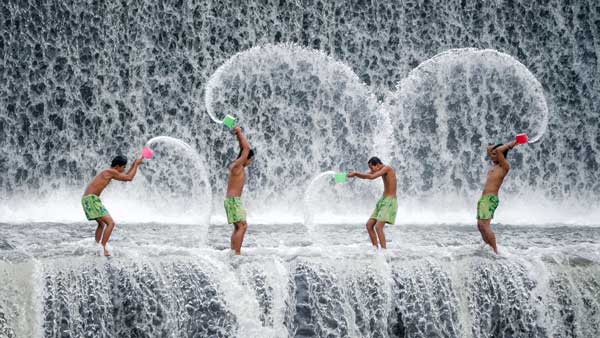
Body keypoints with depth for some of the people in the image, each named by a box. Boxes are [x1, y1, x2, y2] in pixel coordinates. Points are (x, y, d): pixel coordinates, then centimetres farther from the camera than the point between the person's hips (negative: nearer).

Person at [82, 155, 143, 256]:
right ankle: (103, 248, -17)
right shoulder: (110, 171, -10)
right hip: (91, 199, -10)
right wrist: (136, 164, 2)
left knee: (102, 224, 26)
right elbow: (129, 178, -9)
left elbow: (126, 177, 31)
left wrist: (134, 165, 26)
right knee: (111, 223, -13)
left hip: (87, 199, 10)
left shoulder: (109, 173, 19)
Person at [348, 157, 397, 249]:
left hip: (390, 202, -10)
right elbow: (364, 176, 16)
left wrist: (355, 173, -22)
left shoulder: (387, 168, -15)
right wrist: (355, 174, -4)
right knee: (369, 225, 8)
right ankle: (376, 249, 13)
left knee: (378, 227, -20)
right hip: (383, 201, 10)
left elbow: (372, 177, -28)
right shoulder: (381, 170, 12)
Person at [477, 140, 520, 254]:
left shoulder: (504, 167, -5)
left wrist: (510, 144, -3)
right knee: (480, 226, 7)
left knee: (484, 225, -17)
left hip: (490, 198, -9)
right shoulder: (495, 165, 20)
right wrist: (509, 145, 24)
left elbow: (498, 150, -18)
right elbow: (489, 148, 31)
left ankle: (495, 252, -17)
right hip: (484, 198, 9)